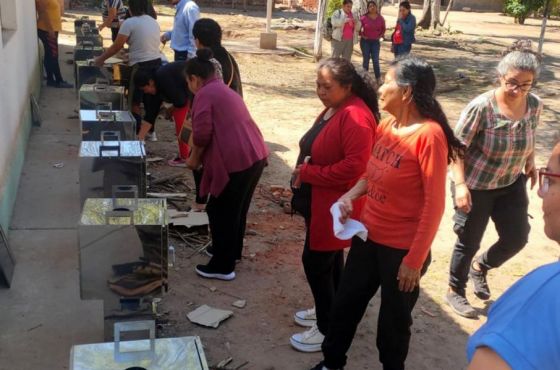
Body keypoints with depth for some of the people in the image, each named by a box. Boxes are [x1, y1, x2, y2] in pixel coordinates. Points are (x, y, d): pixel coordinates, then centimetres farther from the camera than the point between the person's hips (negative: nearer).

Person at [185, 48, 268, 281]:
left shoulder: (204, 94, -6)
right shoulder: (225, 90, 23)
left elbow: (202, 133, -16)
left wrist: (194, 158, 1)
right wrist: (201, 157, 32)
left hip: (236, 161, -9)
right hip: (255, 156, 9)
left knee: (220, 212, 5)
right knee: (237, 209, 24)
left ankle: (223, 267, 14)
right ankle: (232, 252, 40)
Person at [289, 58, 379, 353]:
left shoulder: (355, 117, -24)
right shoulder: (333, 109, 9)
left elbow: (354, 167, -30)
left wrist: (309, 173, -23)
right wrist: (303, 172, 5)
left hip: (335, 206, -10)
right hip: (320, 202, 10)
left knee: (315, 261, -1)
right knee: (330, 260, 20)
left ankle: (328, 329, 14)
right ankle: (329, 312, 37)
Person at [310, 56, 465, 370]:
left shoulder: (429, 135, -22)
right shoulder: (387, 125, 2)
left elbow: (434, 205, -20)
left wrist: (415, 260, -18)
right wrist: (351, 194, -4)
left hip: (402, 249, -7)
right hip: (368, 237, 7)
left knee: (394, 319, 14)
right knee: (346, 303, 20)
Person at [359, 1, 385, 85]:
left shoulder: (380, 18, -1)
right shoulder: (364, 17, -8)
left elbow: (383, 28, 14)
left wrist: (381, 35, 1)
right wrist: (362, 35, -7)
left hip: (376, 41, 1)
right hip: (365, 41, -1)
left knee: (376, 60, -1)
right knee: (366, 60, 4)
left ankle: (378, 79, 3)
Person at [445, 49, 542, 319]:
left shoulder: (534, 105, -7)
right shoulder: (481, 107, -24)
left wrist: (530, 162, 7)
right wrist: (460, 184, -27)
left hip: (512, 184, 6)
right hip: (476, 186, -5)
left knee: (517, 238, 10)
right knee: (469, 243, 6)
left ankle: (480, 268, 39)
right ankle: (455, 291, 29)